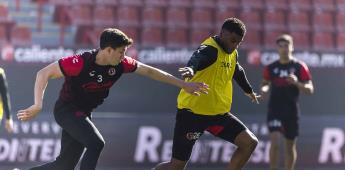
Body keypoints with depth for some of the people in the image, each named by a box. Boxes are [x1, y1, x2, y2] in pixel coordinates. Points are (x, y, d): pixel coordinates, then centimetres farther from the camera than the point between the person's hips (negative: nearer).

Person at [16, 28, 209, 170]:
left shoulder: (120, 64, -9)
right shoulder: (80, 63, -27)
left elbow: (150, 71, 1)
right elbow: (44, 74, -24)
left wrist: (184, 85, 3)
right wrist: (38, 105, -32)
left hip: (83, 113, 7)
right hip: (66, 109, -7)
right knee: (96, 143, -27)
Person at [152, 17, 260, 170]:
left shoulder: (232, 54, 9)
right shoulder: (210, 49, -19)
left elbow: (238, 73, 31)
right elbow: (197, 58, -43)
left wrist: (249, 91, 49)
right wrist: (191, 69, -67)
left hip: (219, 113, 8)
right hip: (192, 113, -8)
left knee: (250, 143, -3)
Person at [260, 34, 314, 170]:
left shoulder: (300, 67, -1)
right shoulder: (271, 68, 5)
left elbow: (310, 89, -3)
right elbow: (265, 83, 18)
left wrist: (296, 83, -22)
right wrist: (264, 89, -6)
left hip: (291, 111, 0)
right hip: (275, 109, 0)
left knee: (290, 146, 8)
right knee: (275, 141, -17)